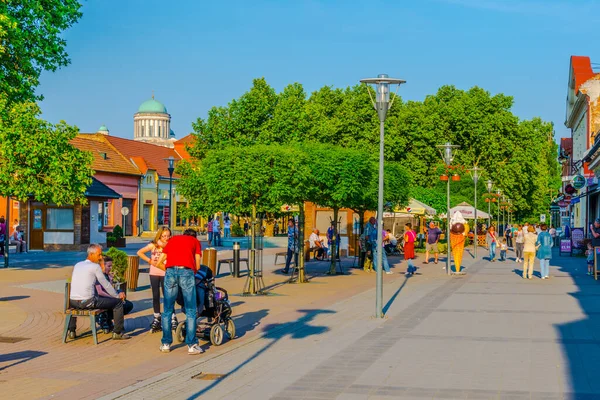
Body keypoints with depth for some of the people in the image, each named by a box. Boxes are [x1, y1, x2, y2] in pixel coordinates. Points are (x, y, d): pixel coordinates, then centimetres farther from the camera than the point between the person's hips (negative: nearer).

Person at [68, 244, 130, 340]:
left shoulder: (77, 265, 14)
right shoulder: (95, 266, -6)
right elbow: (106, 284, 1)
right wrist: (117, 295, 16)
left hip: (73, 302, 7)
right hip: (88, 302, -7)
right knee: (118, 302, 5)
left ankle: (71, 330, 42)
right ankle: (118, 332, 10)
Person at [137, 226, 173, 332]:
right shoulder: (153, 245, 1)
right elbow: (140, 252, 3)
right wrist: (149, 260, -5)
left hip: (165, 273, -3)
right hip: (154, 273, 3)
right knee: (155, 296, 8)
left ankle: (173, 318, -3)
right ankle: (157, 318, 19)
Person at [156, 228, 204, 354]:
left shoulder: (172, 239, 30)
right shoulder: (195, 241, 23)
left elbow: (159, 262, 25)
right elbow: (197, 266, 14)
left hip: (170, 271, 2)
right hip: (186, 271, -2)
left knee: (167, 310, 12)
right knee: (191, 311, 3)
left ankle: (166, 344, 15)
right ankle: (192, 345, 0)